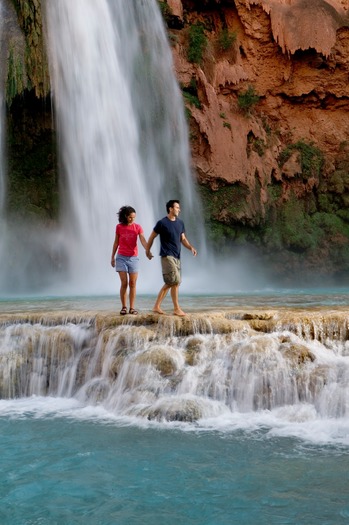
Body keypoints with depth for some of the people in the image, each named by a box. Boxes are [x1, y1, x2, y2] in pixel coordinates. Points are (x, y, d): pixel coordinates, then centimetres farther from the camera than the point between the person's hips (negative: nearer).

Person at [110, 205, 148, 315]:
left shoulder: (138, 227, -2)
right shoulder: (119, 227, 1)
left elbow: (143, 240, -14)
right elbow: (116, 242, 10)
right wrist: (112, 257, 11)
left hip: (133, 258, 0)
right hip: (121, 257, 0)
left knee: (132, 283, 1)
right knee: (124, 283, -5)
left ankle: (132, 308, 7)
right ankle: (124, 307, 5)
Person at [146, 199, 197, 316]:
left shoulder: (180, 223, 11)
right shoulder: (162, 223, -8)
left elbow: (183, 239, 15)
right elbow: (152, 237, 1)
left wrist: (191, 248, -2)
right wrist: (147, 251, 10)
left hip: (176, 257, 7)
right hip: (167, 256, -7)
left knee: (169, 283, 9)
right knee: (175, 281, -12)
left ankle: (157, 306, 18)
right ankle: (177, 309, -6)